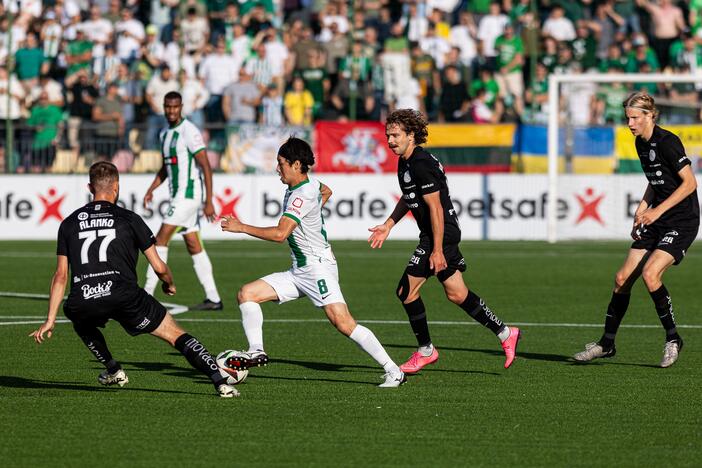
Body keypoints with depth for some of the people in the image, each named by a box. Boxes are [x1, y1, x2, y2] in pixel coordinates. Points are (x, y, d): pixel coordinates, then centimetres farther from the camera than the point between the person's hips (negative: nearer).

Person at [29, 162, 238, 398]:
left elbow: (61, 275, 15)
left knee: (81, 322, 40)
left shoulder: (70, 223, 18)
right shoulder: (129, 219, 11)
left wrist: (50, 320, 18)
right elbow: (159, 267, 11)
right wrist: (170, 285, 34)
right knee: (175, 334, 6)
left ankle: (113, 370, 34)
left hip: (81, 303, 2)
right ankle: (221, 381, -10)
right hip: (123, 296, -2)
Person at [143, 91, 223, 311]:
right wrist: (151, 190, 15)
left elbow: (206, 167, -15)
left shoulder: (189, 132, -13)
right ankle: (213, 299, 9)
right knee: (194, 247, 8)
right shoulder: (164, 134, 14)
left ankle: (147, 294, -8)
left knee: (161, 240, -10)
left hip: (188, 194, -9)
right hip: (178, 196, 9)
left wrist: (209, 201, -19)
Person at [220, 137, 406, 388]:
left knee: (343, 323, -20)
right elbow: (326, 191, 35)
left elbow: (280, 233, -28)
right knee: (246, 294, 2)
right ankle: (256, 352, -1)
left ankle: (393, 372, -16)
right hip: (298, 271, 10)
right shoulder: (310, 185, 9)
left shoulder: (302, 196, -19)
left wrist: (241, 227, -21)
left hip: (318, 267, -10)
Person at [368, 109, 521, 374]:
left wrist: (437, 251, -24)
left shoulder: (421, 164, -20)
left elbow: (435, 207, -23)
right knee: (456, 294, 14)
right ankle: (504, 334, 22)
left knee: (407, 290, -6)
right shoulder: (406, 162, 10)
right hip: (445, 234, 10)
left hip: (441, 235, -10)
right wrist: (388, 226, 21)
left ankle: (425, 351, 6)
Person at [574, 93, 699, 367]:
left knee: (650, 273, -24)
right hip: (657, 221, 9)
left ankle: (672, 339, -7)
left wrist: (657, 210, -22)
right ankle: (607, 344, 15)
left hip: (683, 221, -9)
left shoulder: (667, 142, -17)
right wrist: (642, 208, 7)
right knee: (623, 278, 4)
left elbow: (690, 183, -19)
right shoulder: (641, 144, 9)